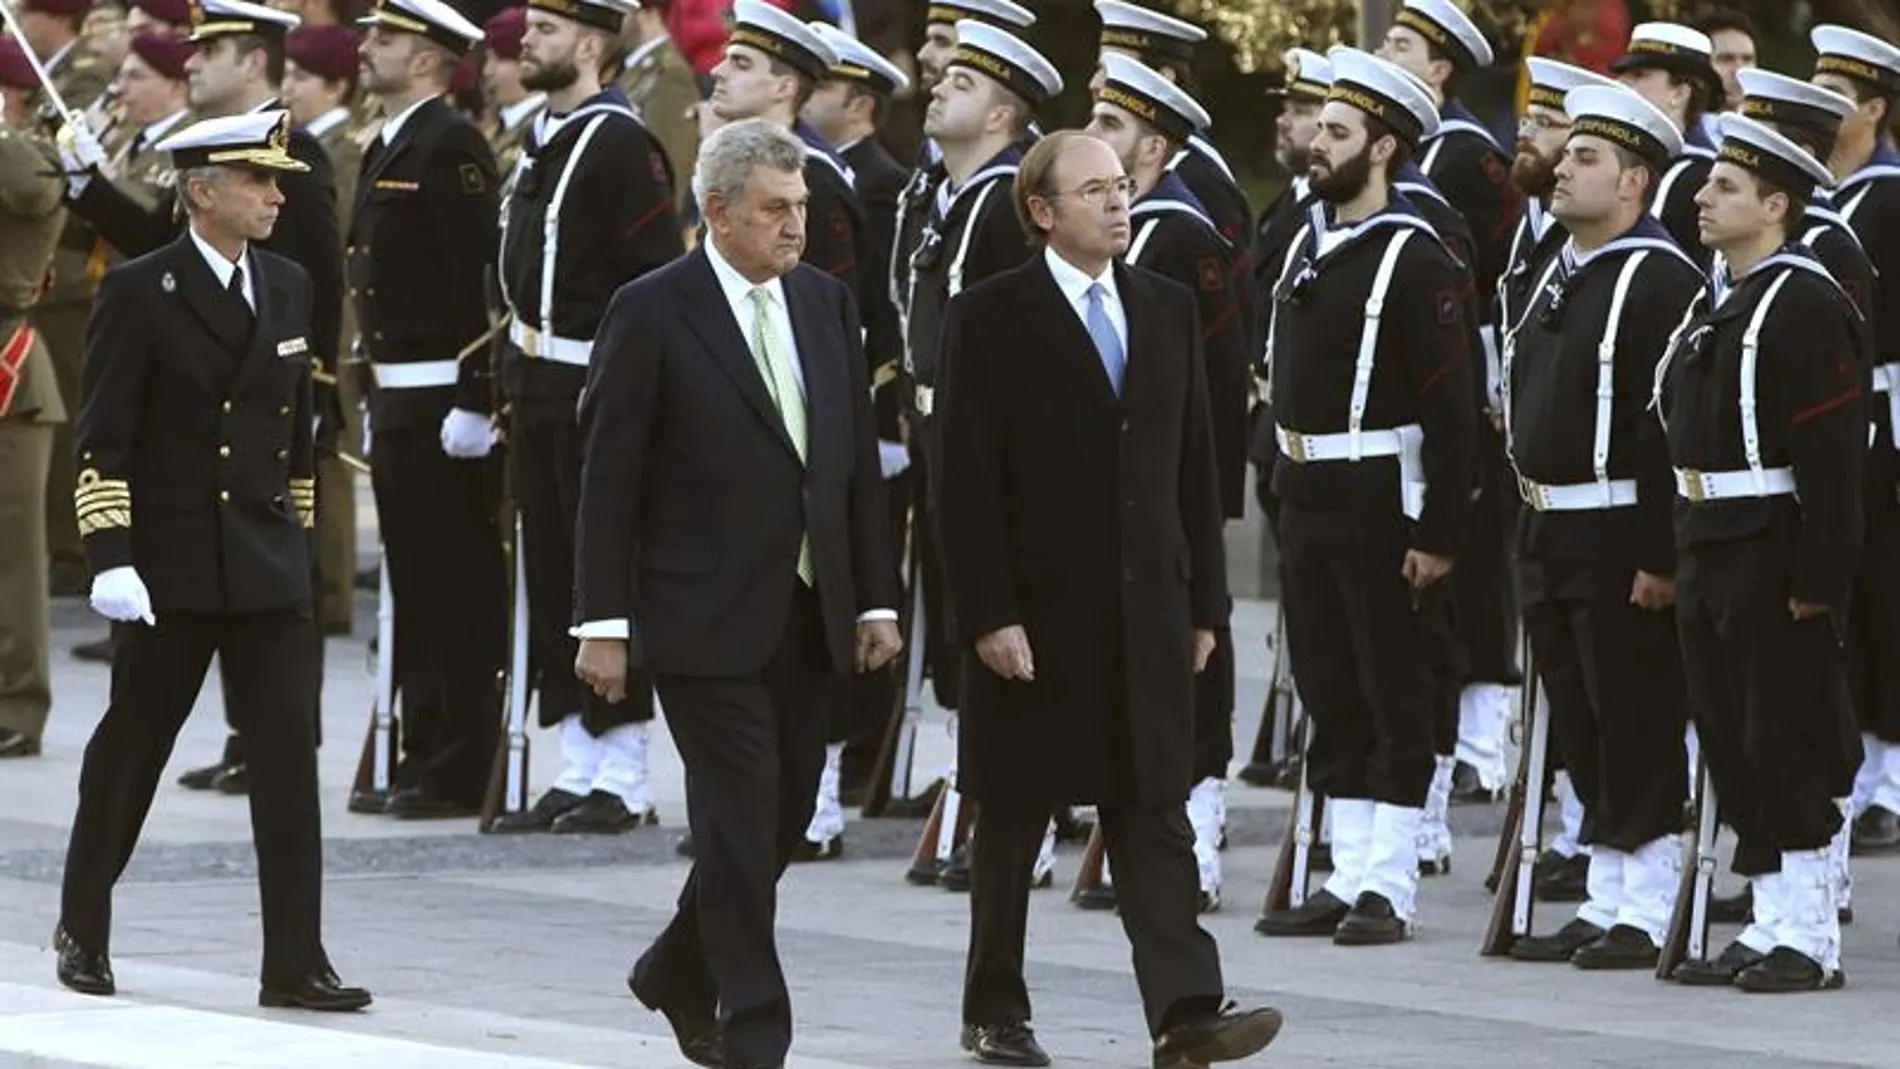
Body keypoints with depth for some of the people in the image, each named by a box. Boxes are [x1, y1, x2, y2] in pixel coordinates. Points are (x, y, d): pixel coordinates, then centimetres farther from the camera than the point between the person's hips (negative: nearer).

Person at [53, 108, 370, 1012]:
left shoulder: (289, 288, 10)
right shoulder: (140, 293, -7)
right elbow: (102, 439, -9)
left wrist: (300, 535, 15)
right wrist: (110, 556, -17)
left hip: (270, 565, 4)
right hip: (170, 562, -4)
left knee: (290, 756, -3)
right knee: (131, 747, 7)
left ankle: (294, 964, -3)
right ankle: (83, 931, 25)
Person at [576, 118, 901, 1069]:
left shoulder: (826, 303, 10)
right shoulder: (653, 312, -7)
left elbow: (859, 461, 13)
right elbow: (608, 478, -7)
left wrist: (876, 599, 8)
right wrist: (603, 623, -10)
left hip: (811, 615, 6)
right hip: (707, 621, -6)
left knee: (783, 818, 10)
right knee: (740, 822, -6)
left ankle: (679, 974, 31)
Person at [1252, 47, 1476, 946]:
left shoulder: (1416, 261, -12)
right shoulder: (1307, 246, 12)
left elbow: (1451, 406, -15)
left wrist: (1439, 534, -18)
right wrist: (1282, 483, 15)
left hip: (1380, 504, -8)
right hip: (1307, 501, 8)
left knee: (1395, 695, -1)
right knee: (1329, 695, 11)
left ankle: (1389, 888, 2)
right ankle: (1348, 879, 16)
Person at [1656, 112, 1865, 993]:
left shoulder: (1805, 306, -14)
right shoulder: (1718, 301, 15)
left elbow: (1833, 455, -19)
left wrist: (1818, 580, -22)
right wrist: (1682, 553, 16)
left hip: (1774, 554, -9)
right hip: (1709, 551, 9)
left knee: (1786, 746, -5)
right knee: (1731, 745, 11)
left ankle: (1811, 941, 1)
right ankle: (1771, 927, 17)